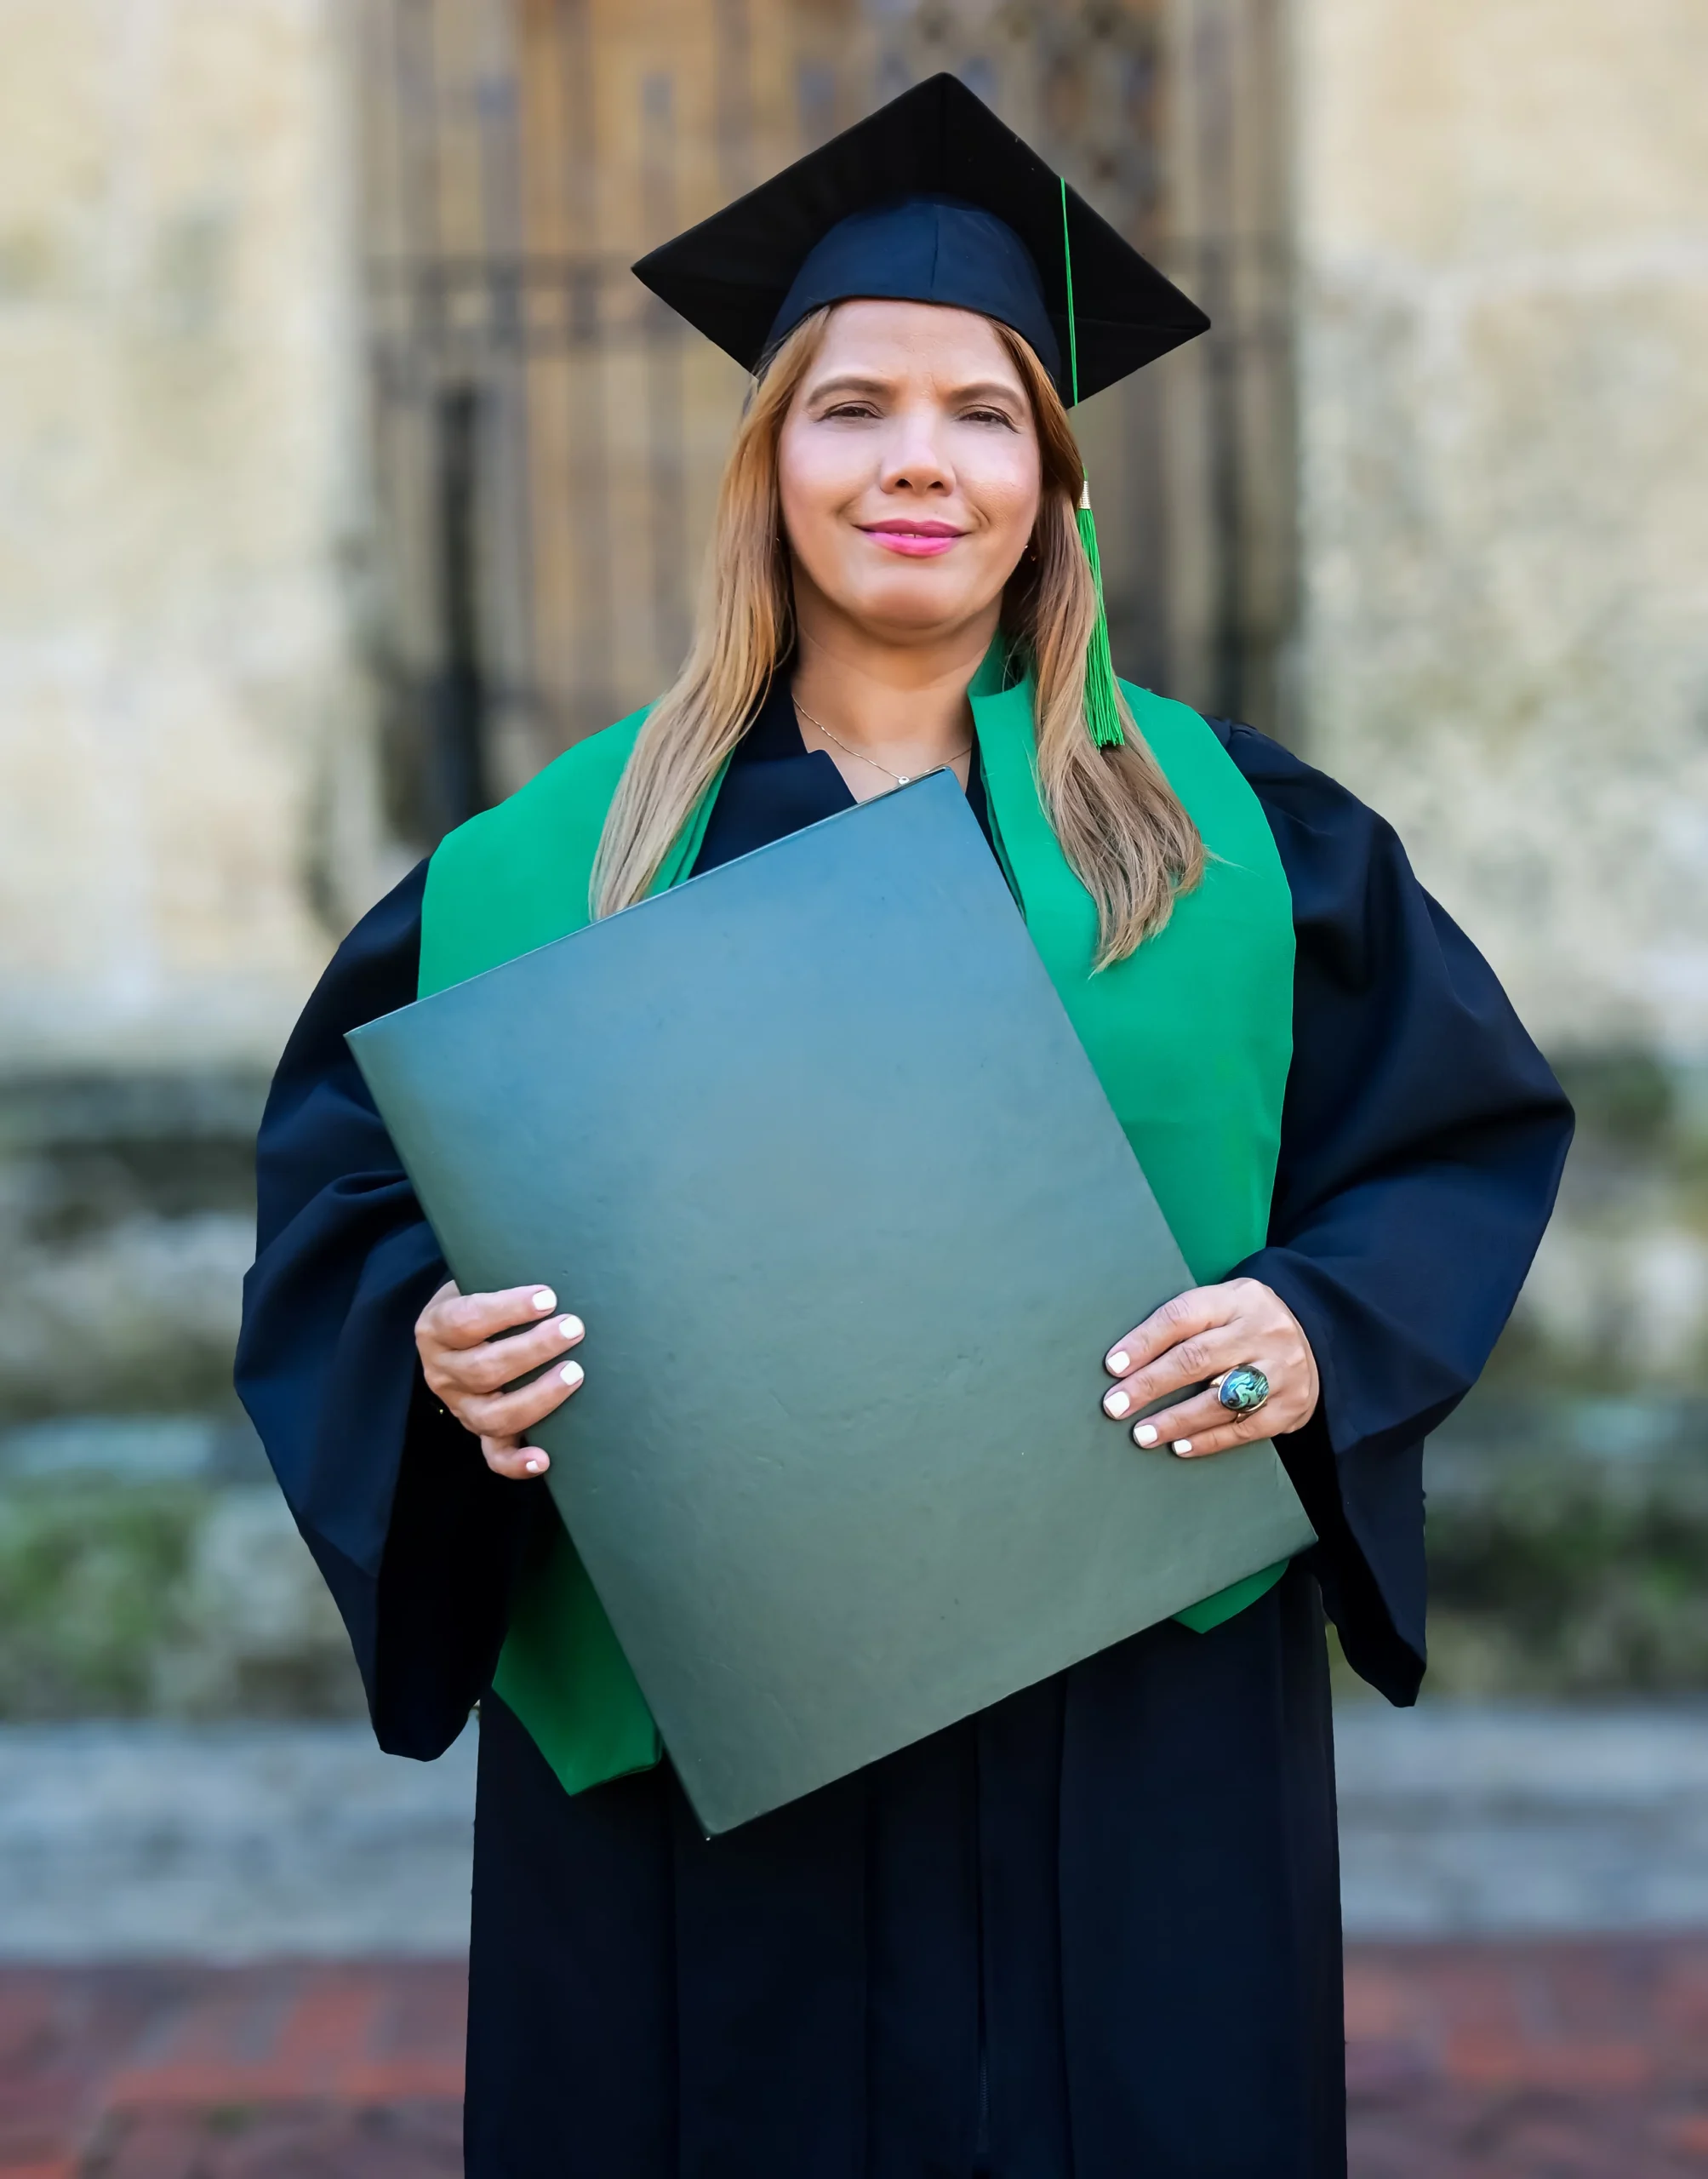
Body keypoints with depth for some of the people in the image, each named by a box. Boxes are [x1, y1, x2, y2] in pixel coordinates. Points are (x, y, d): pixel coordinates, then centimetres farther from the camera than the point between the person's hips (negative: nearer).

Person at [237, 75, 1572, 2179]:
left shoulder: (1231, 835, 4)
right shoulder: (557, 860, 4)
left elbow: (1467, 1125, 7)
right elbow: (346, 1181, 6)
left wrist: (1322, 1327, -12)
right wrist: (438, 1345, -15)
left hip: (1126, 1729, 0)